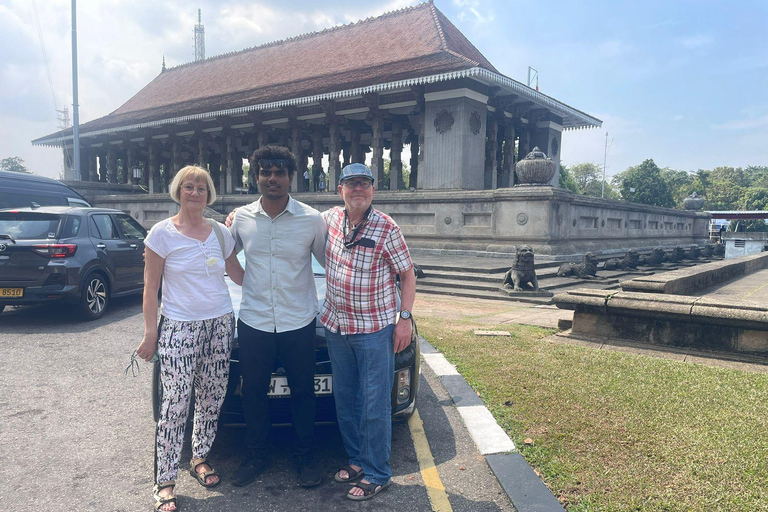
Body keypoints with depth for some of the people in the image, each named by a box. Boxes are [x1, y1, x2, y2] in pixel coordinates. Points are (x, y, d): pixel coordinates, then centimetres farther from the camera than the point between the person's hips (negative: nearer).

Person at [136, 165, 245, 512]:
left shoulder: (220, 233, 8)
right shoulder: (163, 232, -3)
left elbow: (238, 275, 17)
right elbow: (151, 287, -3)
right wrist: (150, 333, -6)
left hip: (220, 324, 4)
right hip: (179, 328, -4)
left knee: (212, 398, 10)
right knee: (175, 404, -2)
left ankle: (200, 458, 30)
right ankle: (165, 481, 10)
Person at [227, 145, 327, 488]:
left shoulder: (312, 219, -6)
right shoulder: (240, 218, 0)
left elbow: (328, 261, 7)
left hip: (299, 322, -1)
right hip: (253, 321, 2)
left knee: (303, 393, 10)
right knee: (254, 393, 14)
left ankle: (304, 459, 30)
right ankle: (256, 457, 35)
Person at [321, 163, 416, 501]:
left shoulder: (386, 228, -10)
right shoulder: (330, 219, 3)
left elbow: (407, 274, -4)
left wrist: (405, 318, -12)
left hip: (375, 328, -5)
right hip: (336, 326, 5)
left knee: (375, 404, 0)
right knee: (345, 399, 15)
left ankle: (377, 475, 14)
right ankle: (356, 460, 32)